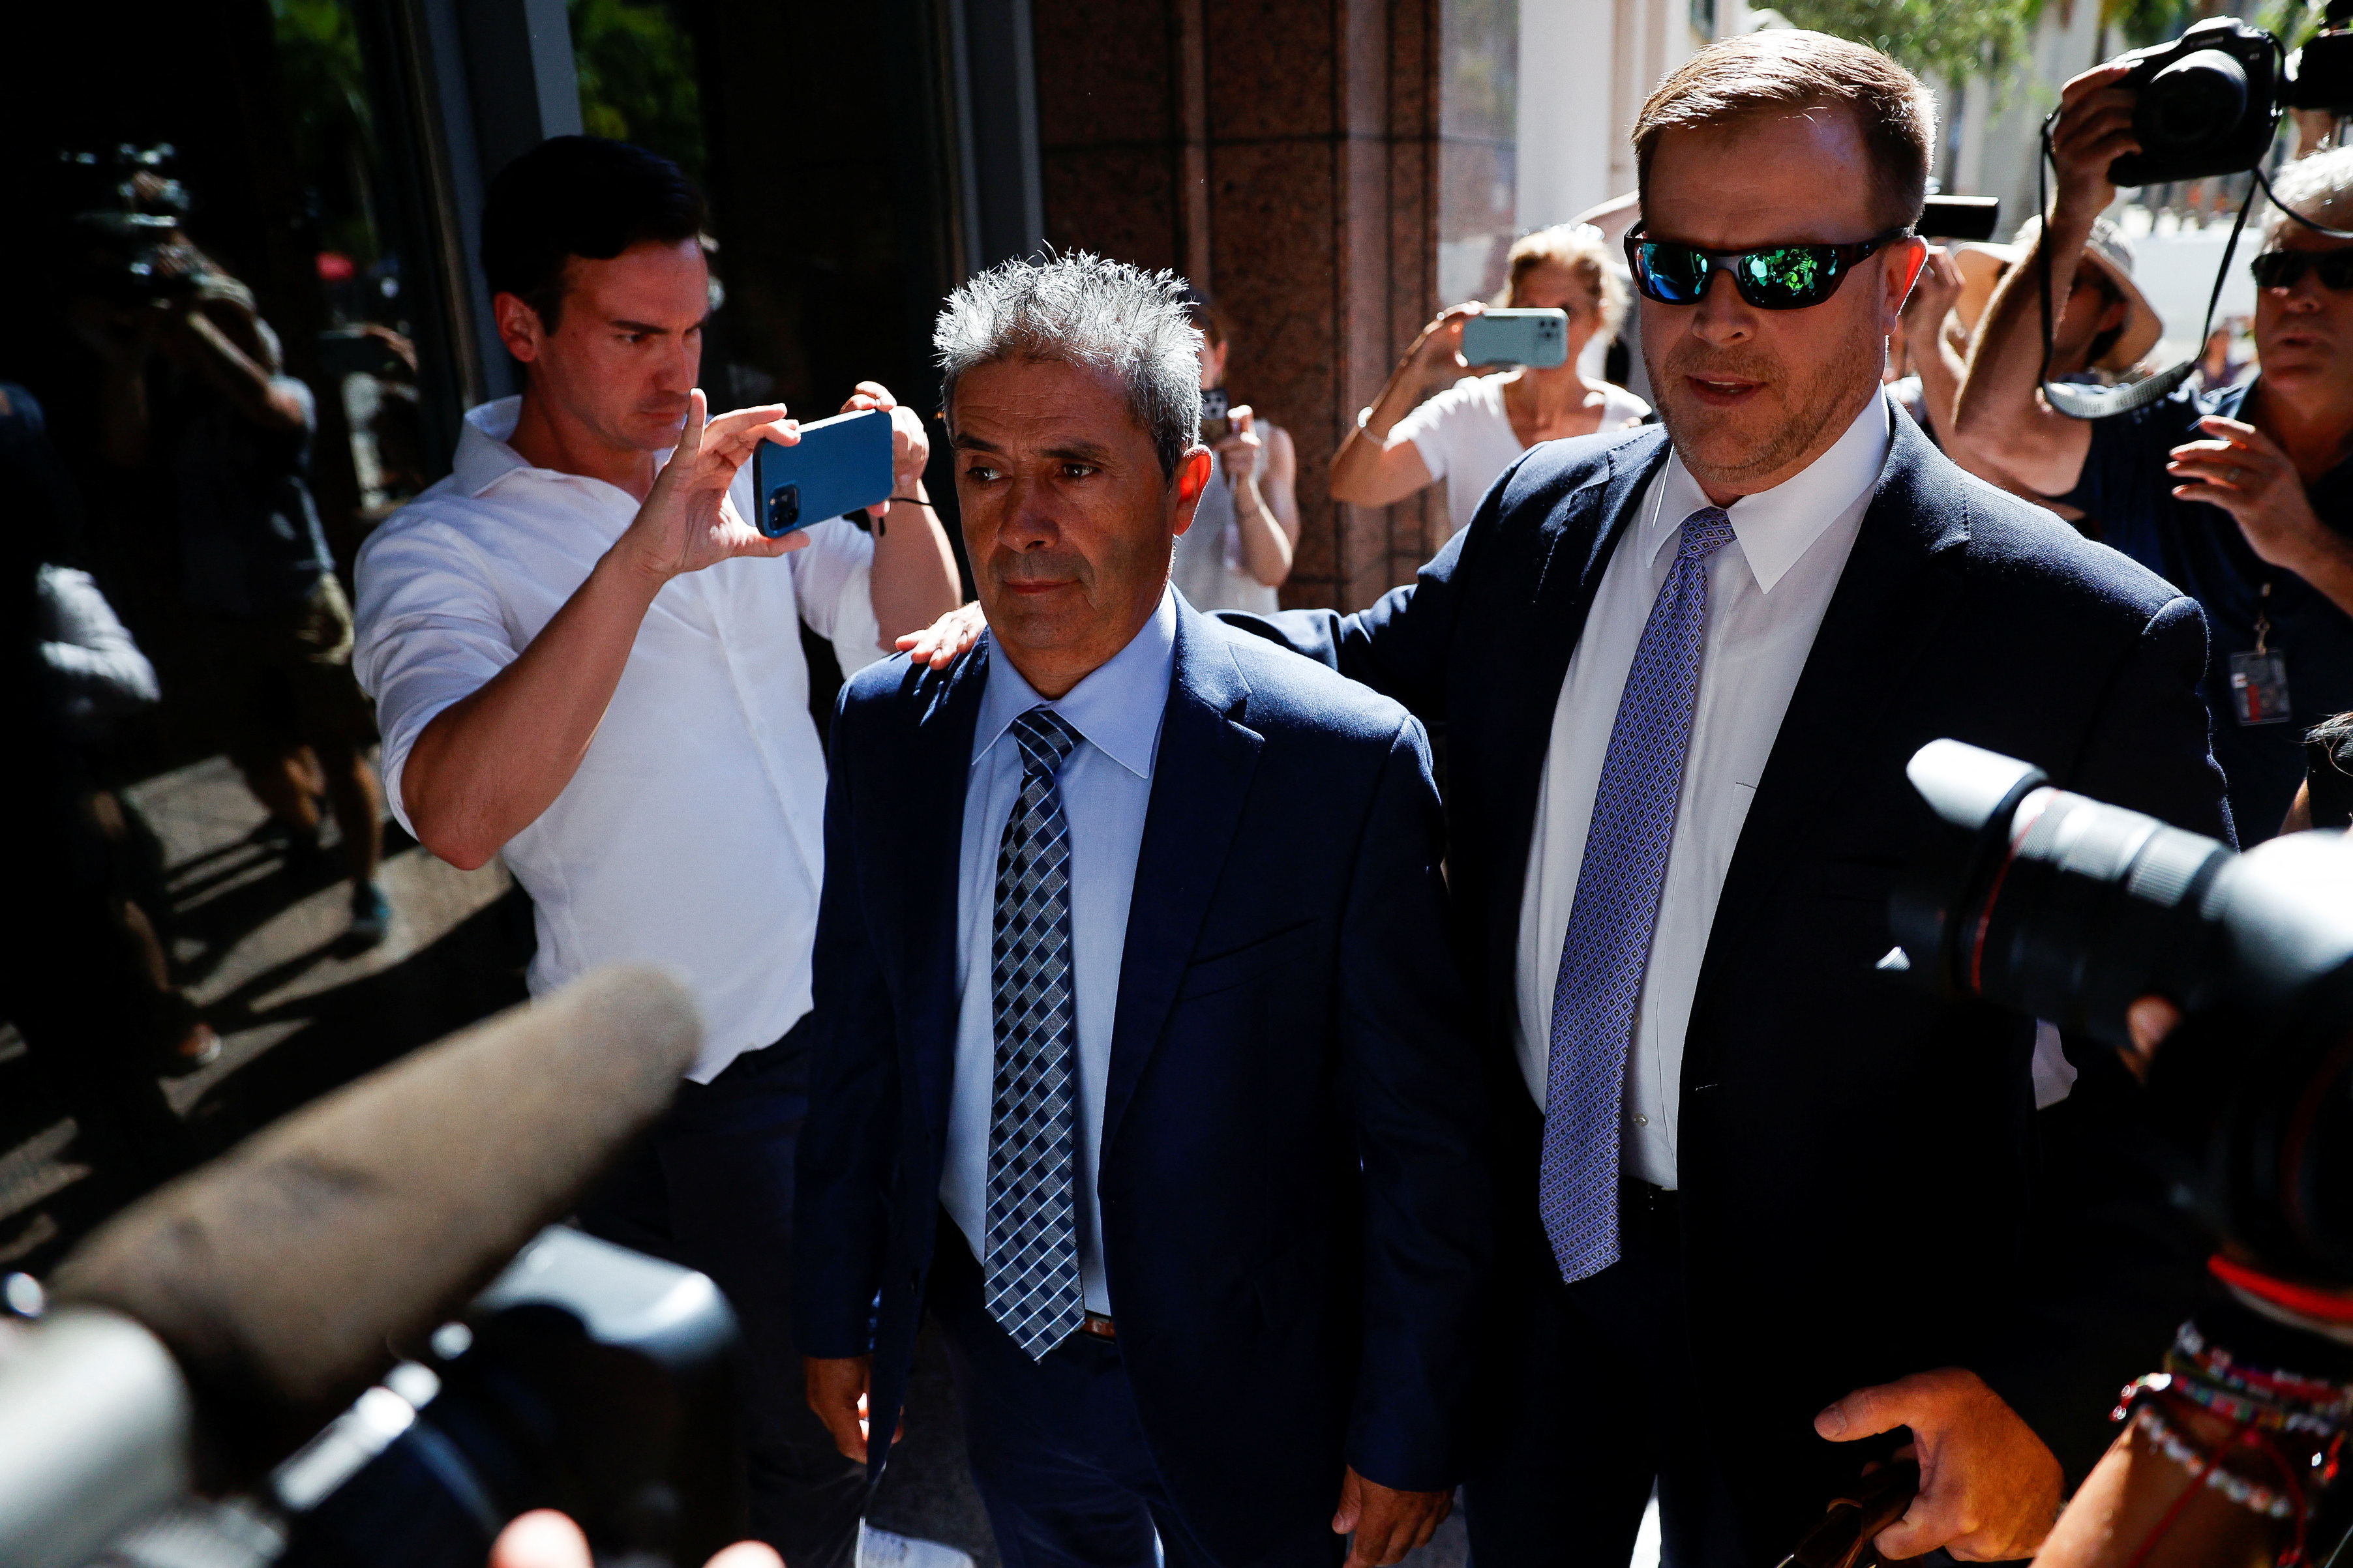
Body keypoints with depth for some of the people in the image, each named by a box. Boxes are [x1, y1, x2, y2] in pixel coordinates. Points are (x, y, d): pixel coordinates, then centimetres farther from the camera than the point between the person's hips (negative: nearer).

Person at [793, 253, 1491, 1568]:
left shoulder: (1345, 763, -22)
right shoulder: (887, 730, -8)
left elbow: (1424, 1139, -15)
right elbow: (860, 1041, 2)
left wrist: (1409, 1432, -8)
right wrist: (838, 1313, 8)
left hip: (1250, 1395, -3)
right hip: (999, 1357, 4)